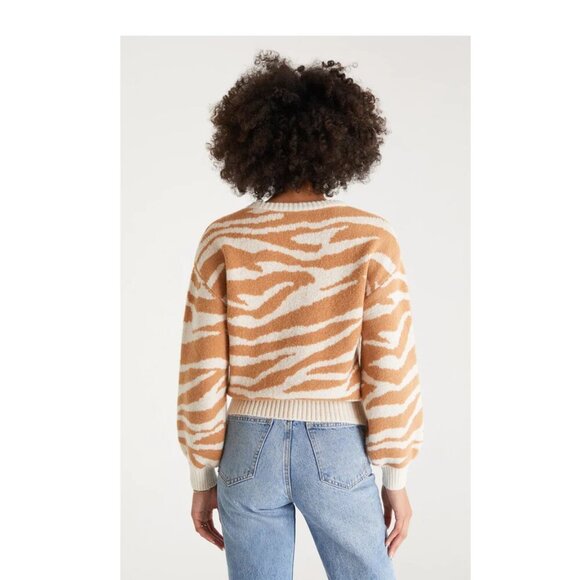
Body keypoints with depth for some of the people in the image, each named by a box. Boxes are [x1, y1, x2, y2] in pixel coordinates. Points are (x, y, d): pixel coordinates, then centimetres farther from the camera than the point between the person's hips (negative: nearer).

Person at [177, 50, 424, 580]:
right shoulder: (371, 239, -10)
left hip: (250, 448, 2)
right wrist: (396, 478, 1)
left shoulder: (224, 241, -7)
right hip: (337, 452, -1)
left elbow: (202, 373, -5)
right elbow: (391, 370, -10)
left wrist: (203, 478, 6)